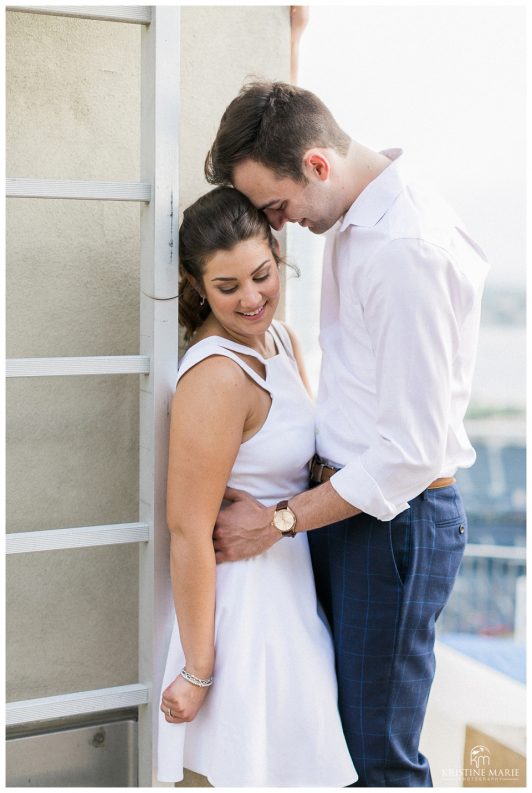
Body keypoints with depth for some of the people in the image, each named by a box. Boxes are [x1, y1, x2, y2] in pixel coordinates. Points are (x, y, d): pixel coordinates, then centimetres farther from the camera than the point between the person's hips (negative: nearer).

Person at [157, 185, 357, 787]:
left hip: (290, 580, 9)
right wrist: (198, 671, -21)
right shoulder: (217, 375, -26)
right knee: (267, 765, 7)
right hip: (245, 598, -9)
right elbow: (187, 529, -25)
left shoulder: (281, 340, 2)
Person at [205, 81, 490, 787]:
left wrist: (280, 519, -15)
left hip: (396, 518, -9)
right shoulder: (352, 223, 7)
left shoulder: (408, 250, -23)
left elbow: (413, 450, -23)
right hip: (344, 498, 9)